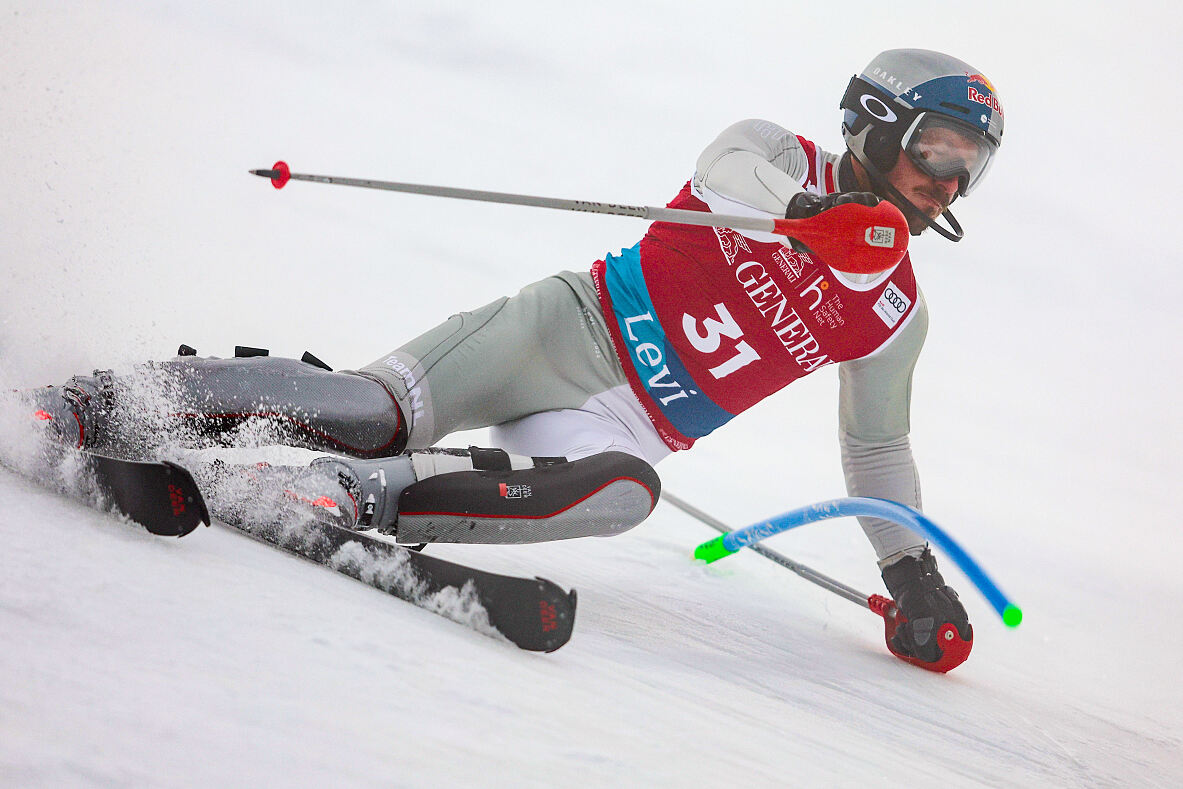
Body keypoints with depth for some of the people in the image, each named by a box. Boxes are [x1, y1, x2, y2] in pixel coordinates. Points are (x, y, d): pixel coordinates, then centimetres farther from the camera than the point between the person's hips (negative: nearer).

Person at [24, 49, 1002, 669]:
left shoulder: (893, 316, 14)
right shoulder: (776, 157, 3)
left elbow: (877, 451, 25)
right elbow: (727, 167, -21)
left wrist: (912, 567, 19)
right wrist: (798, 207, -41)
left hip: (631, 427, 3)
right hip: (572, 329, -2)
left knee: (619, 490, -34)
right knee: (377, 414, -23)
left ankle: (349, 495, -36)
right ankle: (121, 402, -9)